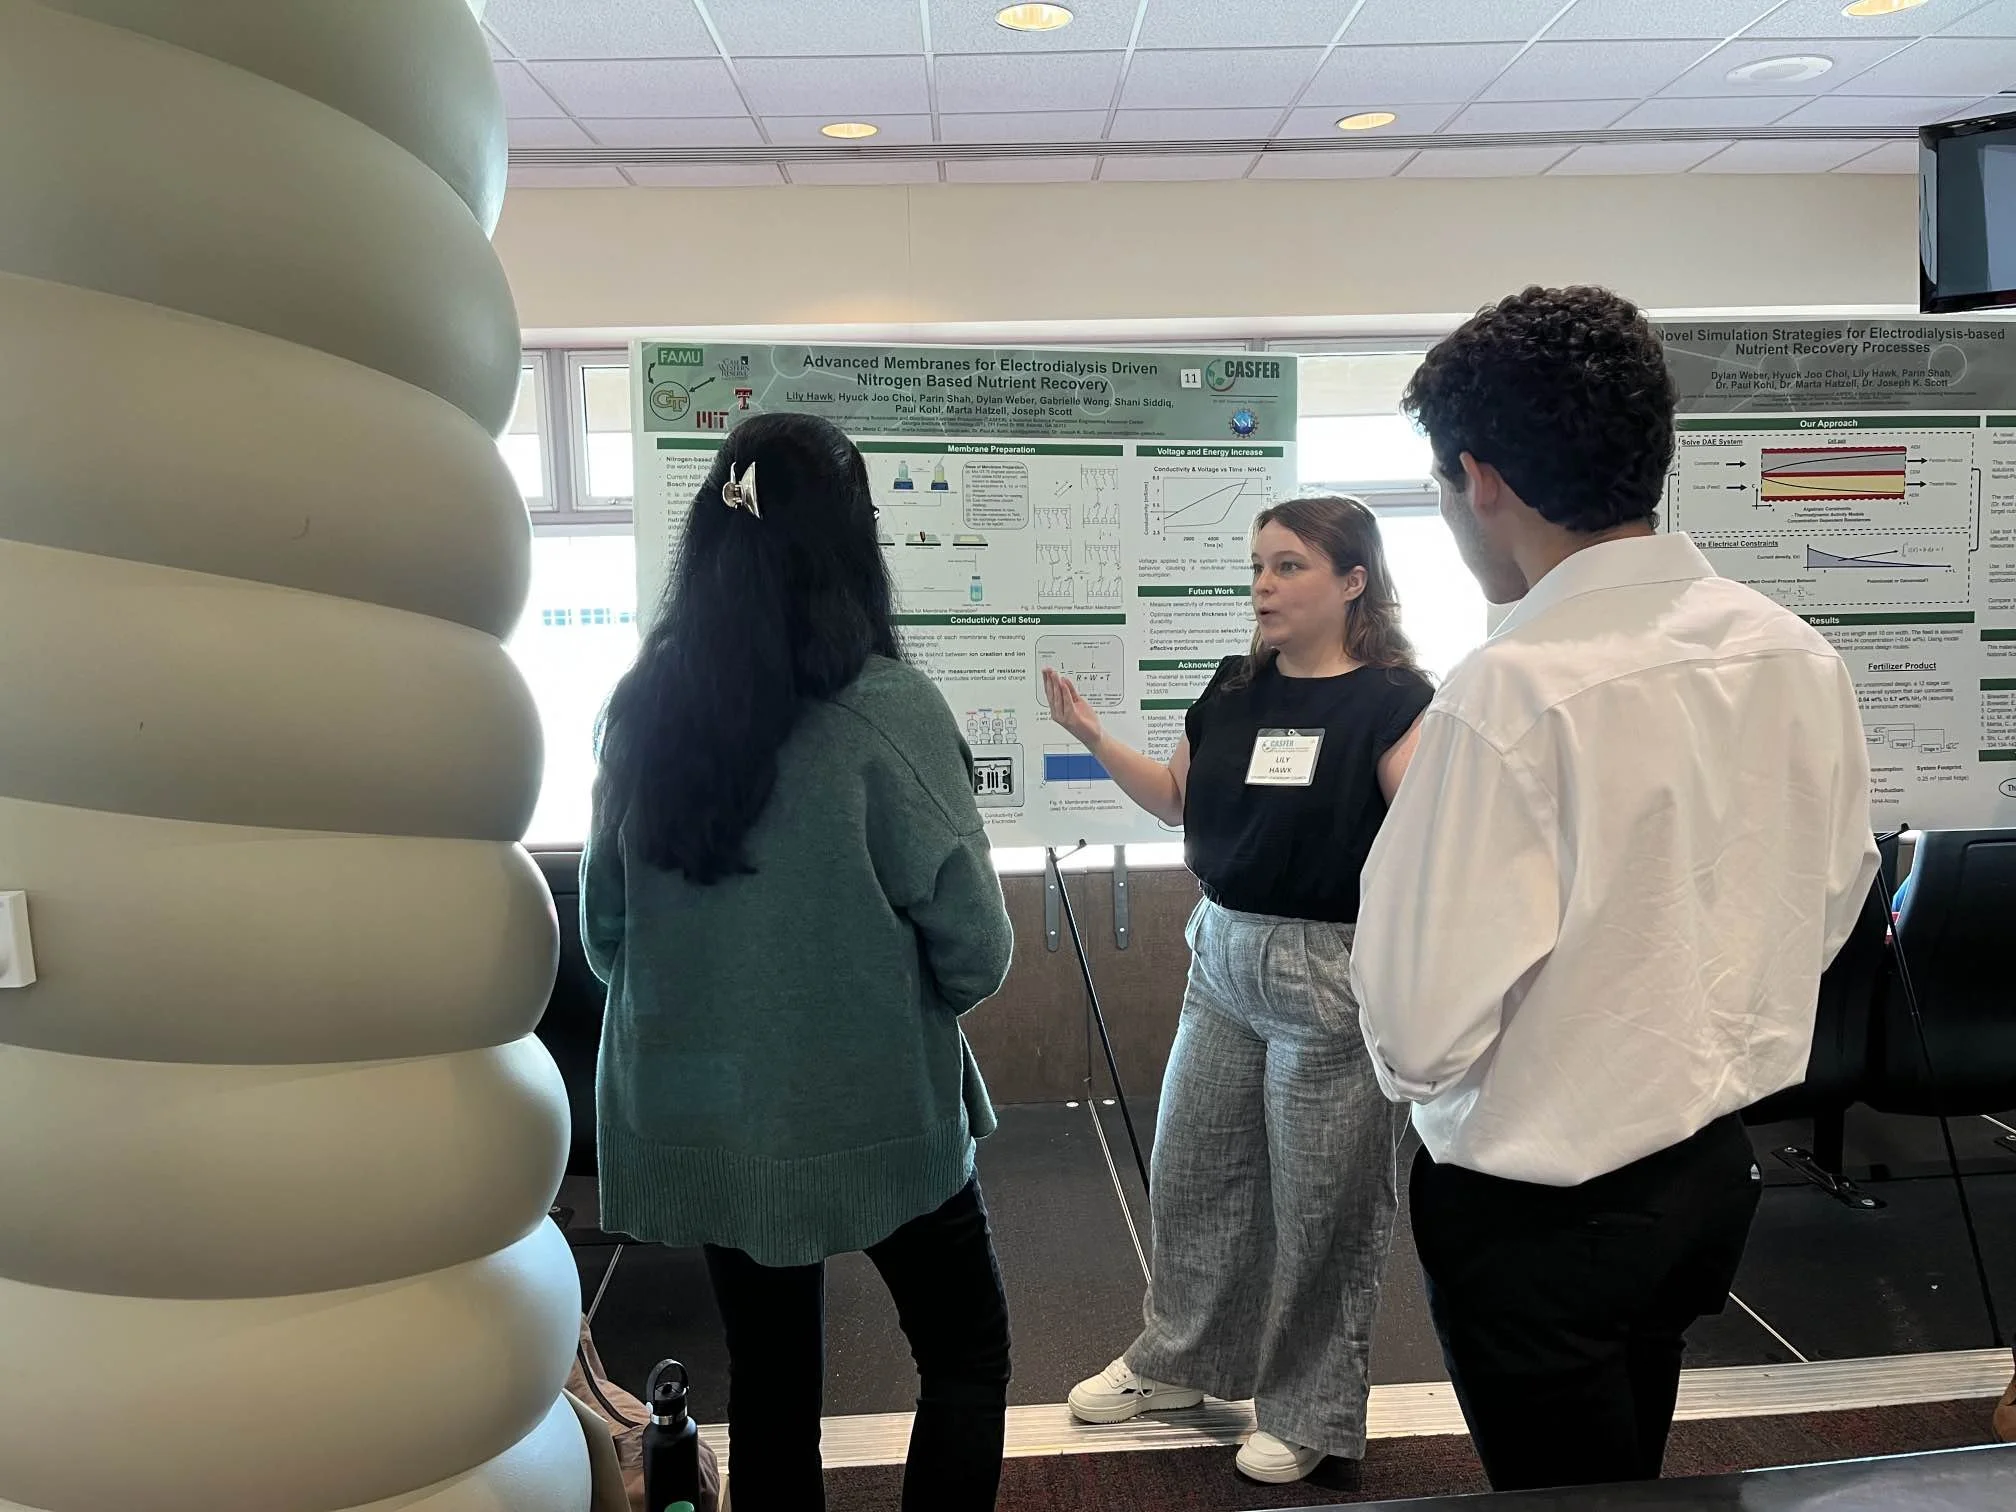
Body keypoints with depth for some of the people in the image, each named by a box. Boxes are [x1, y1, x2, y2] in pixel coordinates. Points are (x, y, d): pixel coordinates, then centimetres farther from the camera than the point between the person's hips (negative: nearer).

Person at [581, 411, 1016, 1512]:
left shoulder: (643, 704, -4)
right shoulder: (882, 707, -18)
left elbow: (605, 930, 5)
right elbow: (973, 953, -14)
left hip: (696, 1116, 5)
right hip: (867, 1112, -4)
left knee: (768, 1375, 20)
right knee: (967, 1352, 17)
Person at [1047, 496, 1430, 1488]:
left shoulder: (1391, 702, -12)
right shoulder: (1233, 689, 6)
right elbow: (1179, 801, 18)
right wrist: (1094, 740, 8)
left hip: (1334, 974, -6)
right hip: (1224, 958, 6)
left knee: (1319, 1204, 6)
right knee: (1189, 1172, 16)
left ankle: (1310, 1415, 26)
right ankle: (1178, 1361, 38)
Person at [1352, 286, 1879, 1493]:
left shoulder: (1516, 692, -28)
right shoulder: (1799, 656, -5)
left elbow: (1425, 1032, -24)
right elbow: (1830, 908, 9)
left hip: (1541, 1212, -6)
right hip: (1717, 1166, 7)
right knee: (1627, 1479, 28)